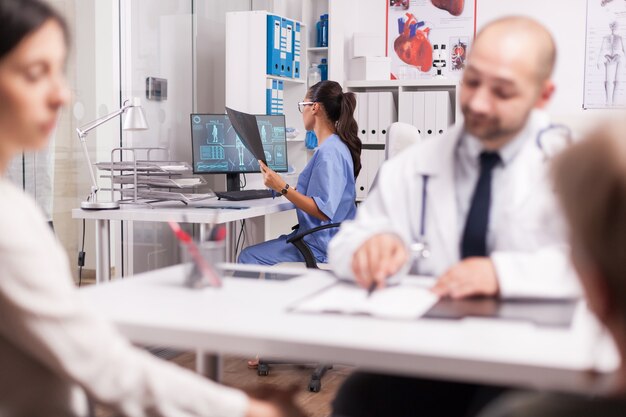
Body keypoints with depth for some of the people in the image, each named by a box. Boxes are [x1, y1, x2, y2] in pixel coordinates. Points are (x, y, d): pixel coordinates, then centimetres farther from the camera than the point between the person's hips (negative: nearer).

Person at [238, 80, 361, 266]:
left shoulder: (329, 153, -20)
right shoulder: (337, 146, 13)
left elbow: (324, 211, -25)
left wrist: (283, 188, -27)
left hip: (321, 249, -11)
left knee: (248, 258, -10)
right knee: (249, 254, 14)